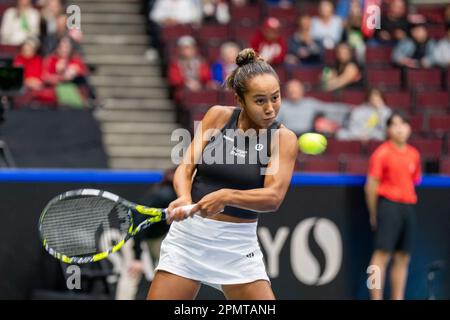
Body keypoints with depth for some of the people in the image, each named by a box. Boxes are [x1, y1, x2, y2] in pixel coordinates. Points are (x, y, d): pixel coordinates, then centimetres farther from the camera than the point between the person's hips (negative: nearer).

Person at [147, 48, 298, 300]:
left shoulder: (284, 138, -4)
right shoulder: (218, 116, 1)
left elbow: (274, 197, -17)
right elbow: (186, 168, -2)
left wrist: (226, 196, -34)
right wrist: (184, 198, -24)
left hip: (238, 245, -1)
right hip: (188, 236, 1)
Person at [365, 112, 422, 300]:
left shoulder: (414, 155, 12)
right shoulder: (382, 153, -4)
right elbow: (371, 185, -4)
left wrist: (409, 204, 12)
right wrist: (374, 214, -2)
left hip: (408, 206, 6)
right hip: (388, 205, -6)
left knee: (403, 257, 7)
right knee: (382, 254, -10)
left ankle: (397, 299, 13)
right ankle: (376, 299, -11)